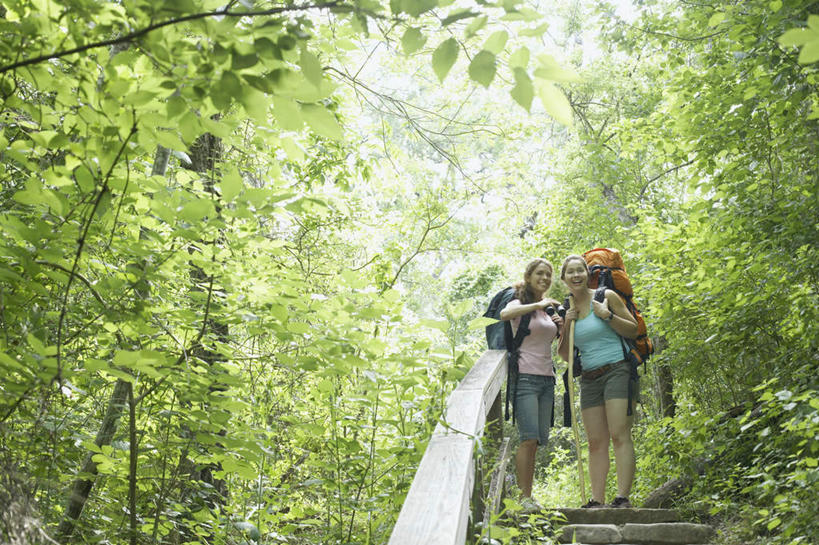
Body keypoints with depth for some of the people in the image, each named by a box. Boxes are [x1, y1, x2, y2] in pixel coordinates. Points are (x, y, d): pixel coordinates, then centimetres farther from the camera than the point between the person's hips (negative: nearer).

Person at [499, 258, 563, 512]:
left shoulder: (548, 308, 20)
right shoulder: (519, 304, 0)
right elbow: (504, 314, -26)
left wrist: (560, 326, 7)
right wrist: (539, 304, -26)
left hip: (547, 379, 7)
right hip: (525, 377, -7)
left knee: (539, 439, 3)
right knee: (530, 439, -14)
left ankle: (524, 490, 10)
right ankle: (525, 497, -10)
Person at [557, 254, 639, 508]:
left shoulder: (606, 296, 1)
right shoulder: (567, 309, 13)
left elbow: (633, 330, 1)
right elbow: (565, 355, 16)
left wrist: (607, 316, -12)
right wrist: (567, 327, 0)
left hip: (616, 371, -4)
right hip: (589, 379, 5)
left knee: (619, 435, -13)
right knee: (596, 441, 1)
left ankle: (622, 497, -16)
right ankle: (597, 500, -1)